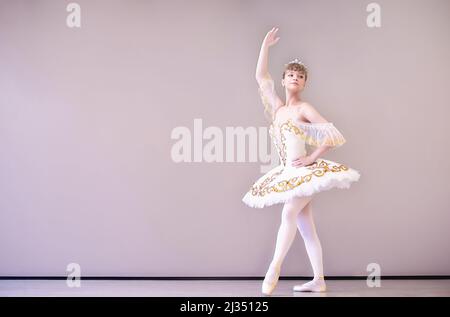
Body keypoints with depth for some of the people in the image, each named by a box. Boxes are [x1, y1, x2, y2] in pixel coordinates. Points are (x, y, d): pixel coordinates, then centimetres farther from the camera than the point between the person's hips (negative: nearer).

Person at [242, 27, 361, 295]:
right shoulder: (278, 107, 12)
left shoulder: (304, 109, -5)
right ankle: (319, 280, 8)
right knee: (305, 226, 5)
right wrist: (266, 45, 20)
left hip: (304, 171, -6)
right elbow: (261, 77, 18)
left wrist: (312, 158, -13)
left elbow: (332, 135, -10)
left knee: (289, 214, -20)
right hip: (288, 173, 6)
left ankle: (274, 268, -19)